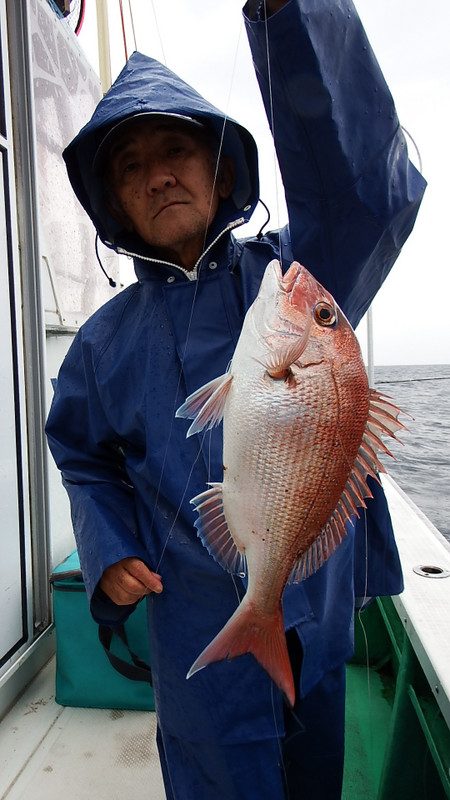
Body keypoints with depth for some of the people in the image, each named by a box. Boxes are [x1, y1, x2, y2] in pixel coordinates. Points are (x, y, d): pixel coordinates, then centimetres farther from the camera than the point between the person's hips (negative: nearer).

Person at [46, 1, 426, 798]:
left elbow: (366, 183, -25)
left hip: (317, 619, 0)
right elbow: (86, 461, 10)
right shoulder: (108, 339, -2)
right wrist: (108, 553, -5)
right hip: (198, 634, 1)